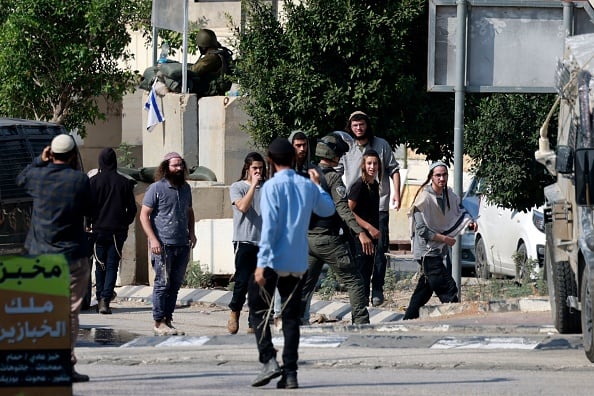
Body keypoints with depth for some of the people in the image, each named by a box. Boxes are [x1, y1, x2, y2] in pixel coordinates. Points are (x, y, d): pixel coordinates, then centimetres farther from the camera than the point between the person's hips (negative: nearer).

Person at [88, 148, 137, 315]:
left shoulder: (94, 181, -4)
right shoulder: (124, 183, 1)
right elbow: (132, 208, 4)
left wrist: (88, 224, 8)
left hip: (99, 229, -1)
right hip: (117, 231, 1)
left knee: (100, 266, 11)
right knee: (112, 266, 0)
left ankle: (100, 299, 11)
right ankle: (106, 298, -15)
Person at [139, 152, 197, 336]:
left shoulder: (185, 188, 15)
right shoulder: (156, 188, -5)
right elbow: (144, 215, -6)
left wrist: (191, 232, 13)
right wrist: (153, 239, -15)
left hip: (182, 245, 6)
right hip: (163, 245, -6)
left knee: (175, 284, 8)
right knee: (162, 284, -5)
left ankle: (168, 319, 13)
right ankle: (159, 323, -2)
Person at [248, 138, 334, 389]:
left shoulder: (272, 186, -10)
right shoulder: (308, 186, 6)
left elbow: (269, 226, -16)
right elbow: (328, 209, 25)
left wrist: (262, 262, -17)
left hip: (274, 260, -5)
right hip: (298, 263, 5)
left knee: (258, 309, 9)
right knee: (291, 316, 9)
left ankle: (269, 360, -6)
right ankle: (290, 373, 3)